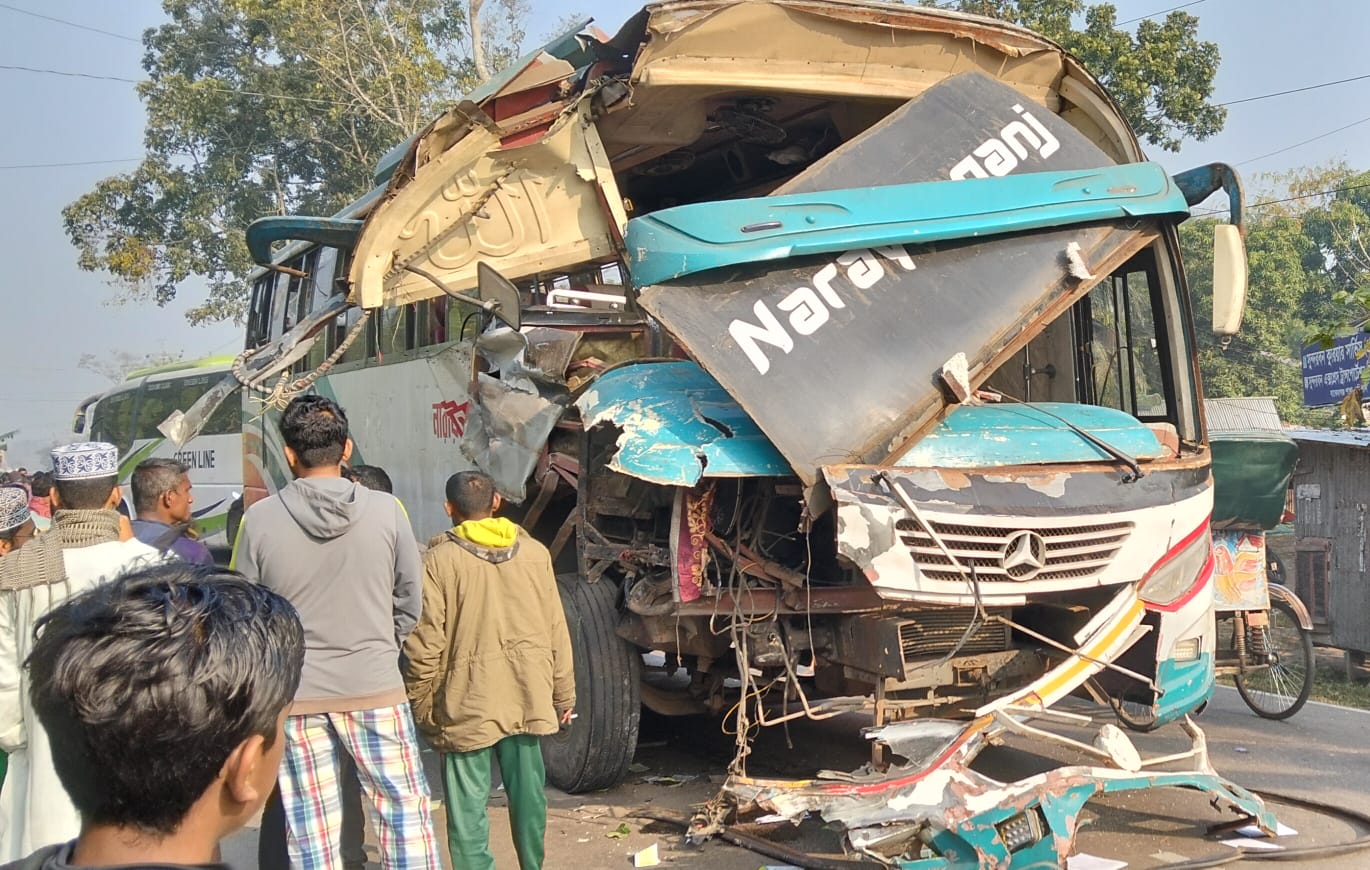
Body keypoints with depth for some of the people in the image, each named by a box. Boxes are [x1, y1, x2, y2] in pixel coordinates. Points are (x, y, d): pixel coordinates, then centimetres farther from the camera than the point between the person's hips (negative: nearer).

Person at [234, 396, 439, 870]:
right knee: (404, 809, 10)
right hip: (375, 688, -1)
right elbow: (410, 600, 2)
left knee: (310, 828, 10)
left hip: (294, 693, 1)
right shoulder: (385, 510, -7)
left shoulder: (259, 519, -7)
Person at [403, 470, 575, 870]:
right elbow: (556, 632, 5)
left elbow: (425, 644, -9)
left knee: (468, 806, 2)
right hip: (528, 699, 4)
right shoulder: (534, 553, 3)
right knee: (529, 795, 14)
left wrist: (420, 706, 2)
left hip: (468, 705, -4)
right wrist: (563, 694, 14)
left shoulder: (439, 560, -8)